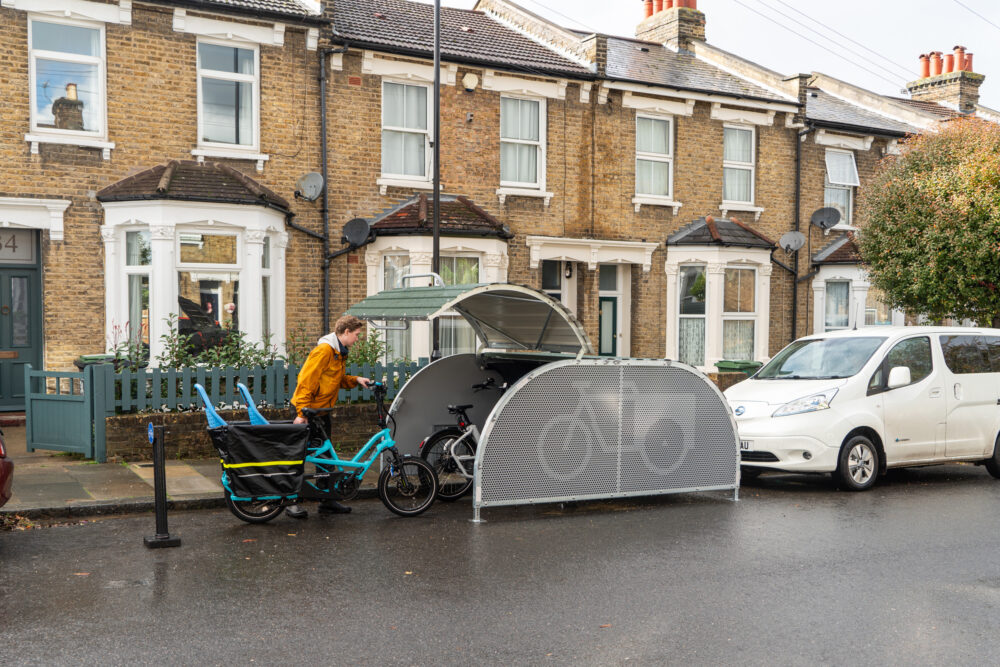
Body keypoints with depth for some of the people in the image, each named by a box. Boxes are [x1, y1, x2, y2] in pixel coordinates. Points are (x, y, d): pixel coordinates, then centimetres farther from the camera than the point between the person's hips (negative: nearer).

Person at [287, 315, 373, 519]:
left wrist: (356, 380, 3)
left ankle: (327, 501, 19)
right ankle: (292, 501, 7)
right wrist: (301, 413, -26)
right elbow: (306, 381, -22)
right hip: (306, 410, -10)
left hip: (322, 410, 10)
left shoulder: (340, 353, 12)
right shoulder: (324, 350, -19)